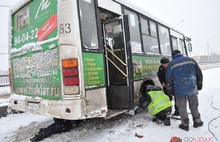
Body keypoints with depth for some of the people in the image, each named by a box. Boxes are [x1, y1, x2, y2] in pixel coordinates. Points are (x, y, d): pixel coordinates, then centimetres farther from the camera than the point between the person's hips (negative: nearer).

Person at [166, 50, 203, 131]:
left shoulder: (171, 64, 1)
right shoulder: (191, 60, 10)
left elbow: (168, 78, -1)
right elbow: (199, 73, 13)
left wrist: (170, 90, 7)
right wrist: (199, 85, 21)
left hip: (180, 90, -3)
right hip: (192, 88, 4)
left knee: (182, 107, 9)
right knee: (194, 106, 18)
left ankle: (185, 124, 15)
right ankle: (197, 121, 30)